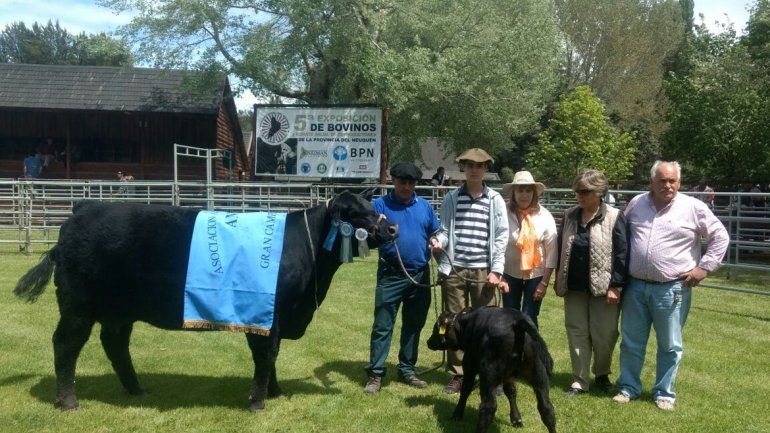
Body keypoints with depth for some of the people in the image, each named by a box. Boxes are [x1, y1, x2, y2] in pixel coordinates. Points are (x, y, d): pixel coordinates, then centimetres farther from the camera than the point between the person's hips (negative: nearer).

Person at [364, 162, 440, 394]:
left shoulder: (425, 206, 10)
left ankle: (407, 369, 25)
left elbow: (436, 232, 18)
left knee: (414, 325, 13)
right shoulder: (381, 205, 0)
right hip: (390, 275, -4)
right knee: (382, 326, -3)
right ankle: (375, 373, 4)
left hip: (420, 276, 4)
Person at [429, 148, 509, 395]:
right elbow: (445, 231, 8)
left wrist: (496, 271, -4)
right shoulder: (451, 199, 8)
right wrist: (439, 242, -16)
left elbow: (501, 237, 2)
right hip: (454, 270, 1)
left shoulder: (495, 200, 5)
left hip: (483, 271, -1)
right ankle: (457, 374, 17)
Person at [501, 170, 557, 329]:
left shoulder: (544, 216, -9)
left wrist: (544, 282, -7)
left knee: (529, 320, 2)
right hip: (510, 273, 1)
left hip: (536, 274, -1)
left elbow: (551, 252, -6)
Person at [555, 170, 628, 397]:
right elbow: (561, 249, 13)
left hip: (603, 287, -4)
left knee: (604, 335, 5)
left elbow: (622, 253, -9)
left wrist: (616, 286, -13)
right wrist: (559, 280, 12)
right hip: (575, 287, 4)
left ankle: (602, 374, 29)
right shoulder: (569, 216, 6)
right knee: (577, 333, 8)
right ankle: (579, 381, 19)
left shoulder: (614, 218, -8)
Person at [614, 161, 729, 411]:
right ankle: (628, 388, 26)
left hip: (672, 289, -2)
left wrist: (705, 267, -4)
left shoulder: (693, 207, -5)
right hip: (635, 287, 3)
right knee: (631, 342, 11)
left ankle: (664, 393, 24)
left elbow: (720, 237, 2)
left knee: (669, 346, 9)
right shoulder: (636, 204, 5)